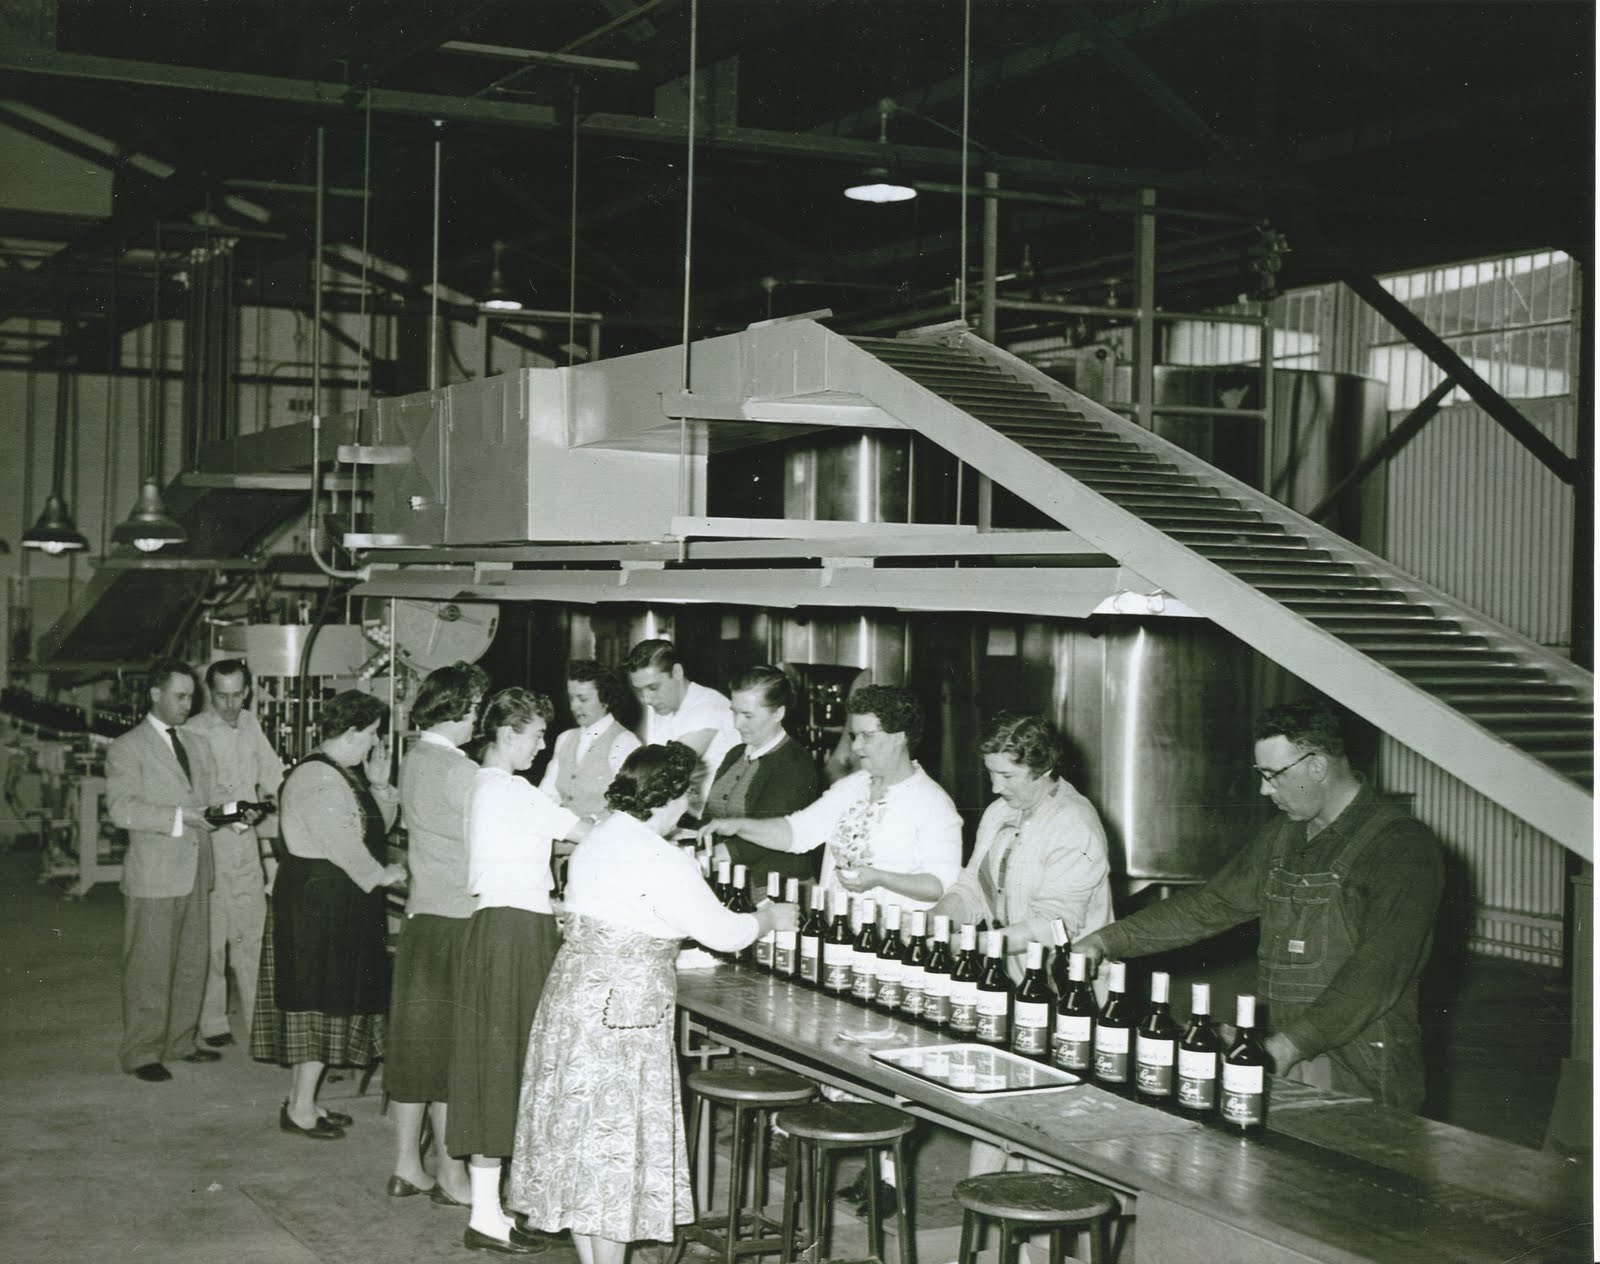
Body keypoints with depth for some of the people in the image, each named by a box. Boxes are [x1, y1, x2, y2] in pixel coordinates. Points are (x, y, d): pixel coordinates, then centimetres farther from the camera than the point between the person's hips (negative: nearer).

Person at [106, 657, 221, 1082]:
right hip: (154, 877, -7)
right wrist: (180, 817, -22)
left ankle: (180, 1042, 23)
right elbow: (122, 808, -16)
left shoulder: (196, 747, 18)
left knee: (193, 964, 11)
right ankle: (141, 1052, 6)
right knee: (149, 968, -2)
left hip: (196, 874, 7)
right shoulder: (127, 748, -5)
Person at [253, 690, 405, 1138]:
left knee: (320, 1000, 14)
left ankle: (301, 1098, 22)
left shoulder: (343, 774, 15)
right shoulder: (316, 777, -18)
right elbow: (341, 842, -22)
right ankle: (301, 1108, 1)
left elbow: (375, 827, 16)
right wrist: (380, 875, -11)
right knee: (321, 999, -5)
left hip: (338, 904, 11)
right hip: (318, 902, -11)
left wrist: (378, 785, 4)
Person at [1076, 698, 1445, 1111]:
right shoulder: (1280, 838, 14)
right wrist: (1107, 940, 10)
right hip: (1285, 1061, 6)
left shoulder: (1401, 844, -11)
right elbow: (1209, 905, 19)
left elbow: (1379, 971, -20)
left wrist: (1288, 1045, -26)